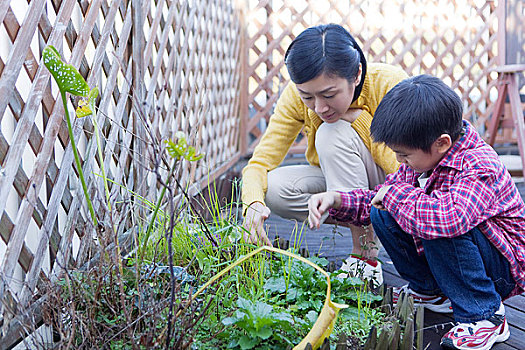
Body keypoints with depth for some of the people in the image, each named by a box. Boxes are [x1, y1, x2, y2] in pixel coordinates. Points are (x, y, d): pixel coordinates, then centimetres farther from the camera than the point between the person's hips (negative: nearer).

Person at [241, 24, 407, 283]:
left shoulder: (389, 83, -28)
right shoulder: (297, 95, -18)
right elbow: (260, 162, -18)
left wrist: (358, 117, -30)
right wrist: (253, 202, -39)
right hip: (344, 184, 4)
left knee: (333, 133, -30)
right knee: (272, 187, -24)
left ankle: (363, 255, -23)